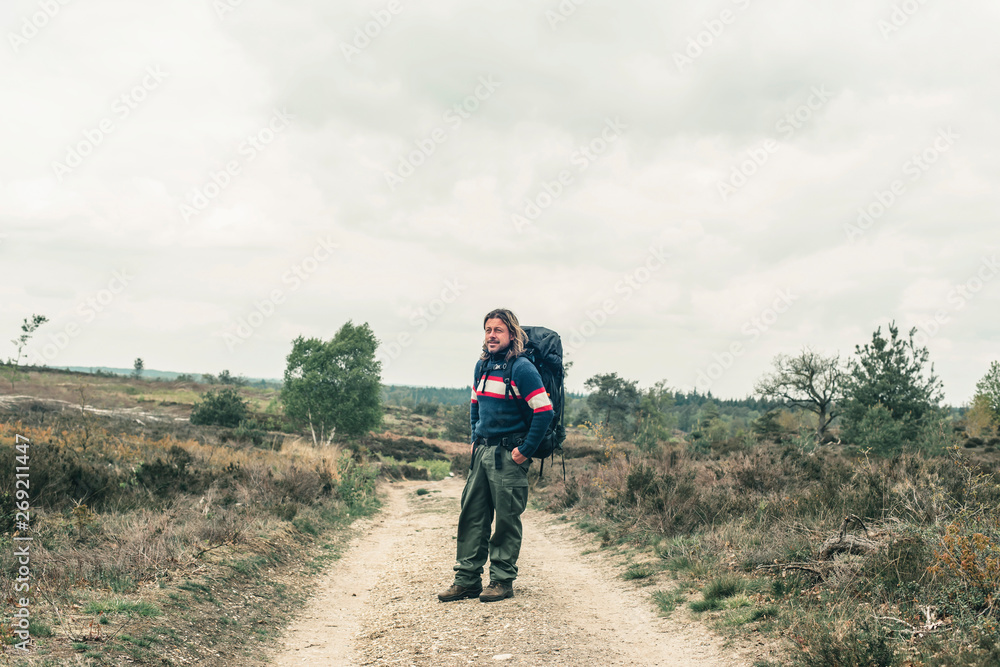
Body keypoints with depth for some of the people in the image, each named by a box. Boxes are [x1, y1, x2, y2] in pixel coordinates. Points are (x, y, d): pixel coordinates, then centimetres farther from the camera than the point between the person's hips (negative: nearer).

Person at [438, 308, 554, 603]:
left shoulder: (521, 368, -12)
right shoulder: (482, 365, 11)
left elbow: (544, 411, -15)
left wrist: (525, 451, -14)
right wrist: (475, 440, 17)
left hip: (509, 455, -7)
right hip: (482, 451, 7)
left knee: (506, 518, 0)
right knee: (471, 514, 7)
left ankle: (503, 580, 10)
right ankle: (467, 578, 13)